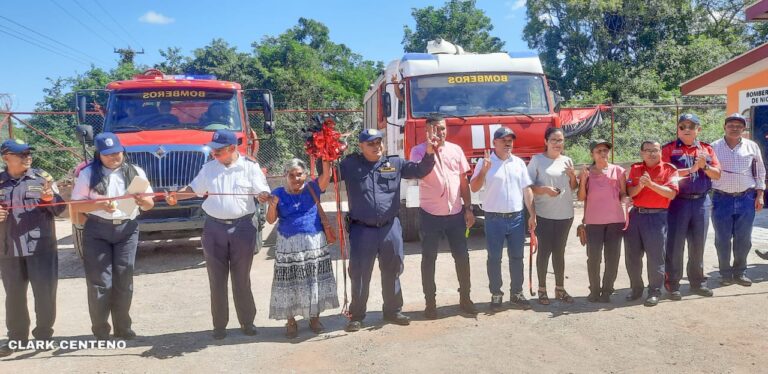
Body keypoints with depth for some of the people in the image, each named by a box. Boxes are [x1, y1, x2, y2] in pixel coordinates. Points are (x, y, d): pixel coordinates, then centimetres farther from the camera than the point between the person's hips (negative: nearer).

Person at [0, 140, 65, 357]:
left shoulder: (42, 178, 3)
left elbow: (59, 209, 1)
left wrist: (50, 198, -19)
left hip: (41, 246, -2)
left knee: (45, 292, 1)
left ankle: (44, 335, 15)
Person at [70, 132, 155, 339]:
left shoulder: (136, 172, 6)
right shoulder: (88, 173, -1)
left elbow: (150, 203, 6)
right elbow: (76, 205, -3)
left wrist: (142, 200, -18)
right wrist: (100, 204, -21)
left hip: (127, 230, 2)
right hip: (97, 231, -2)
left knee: (124, 280, 7)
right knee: (100, 282, -1)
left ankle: (123, 327, 20)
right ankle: (100, 331, 9)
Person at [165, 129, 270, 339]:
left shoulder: (250, 167, -3)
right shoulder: (209, 168, 7)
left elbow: (263, 192, -7)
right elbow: (195, 188, 16)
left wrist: (263, 196, -30)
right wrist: (176, 195, -2)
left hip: (242, 227, -3)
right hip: (214, 228, 3)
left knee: (242, 279, 7)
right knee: (216, 279, 8)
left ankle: (247, 322, 21)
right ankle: (219, 325, 19)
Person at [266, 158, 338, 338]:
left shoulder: (312, 188, 0)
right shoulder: (279, 193, 2)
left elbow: (326, 175, -17)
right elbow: (271, 220, -1)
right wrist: (272, 205, -19)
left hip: (314, 243, 0)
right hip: (288, 246, 0)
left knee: (314, 281, 8)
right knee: (290, 283, 3)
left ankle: (314, 317, 22)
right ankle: (290, 321, 14)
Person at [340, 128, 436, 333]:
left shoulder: (395, 163, 4)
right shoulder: (350, 164, -2)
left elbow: (420, 170, 5)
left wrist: (429, 154, -12)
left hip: (390, 228, 3)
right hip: (362, 230, -2)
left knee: (392, 272, 16)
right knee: (360, 274, 6)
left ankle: (393, 311, 33)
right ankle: (356, 315, 21)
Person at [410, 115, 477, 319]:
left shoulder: (456, 150, 5)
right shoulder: (418, 151, -4)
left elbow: (464, 181, 9)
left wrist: (468, 208, 5)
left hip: (456, 214, 3)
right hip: (430, 215, -3)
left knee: (462, 256, 9)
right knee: (429, 259, 5)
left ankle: (465, 298, 24)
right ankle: (430, 302, 16)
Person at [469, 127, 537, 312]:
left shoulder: (519, 163, 9)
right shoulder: (485, 162, -2)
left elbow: (527, 190, 9)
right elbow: (474, 188, -8)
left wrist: (532, 215, 5)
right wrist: (484, 171, -22)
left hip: (516, 218, 4)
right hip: (494, 219, -3)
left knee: (516, 257, 10)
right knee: (494, 258, 3)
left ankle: (517, 294, 22)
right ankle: (496, 295, 15)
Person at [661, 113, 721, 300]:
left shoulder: (706, 149, 12)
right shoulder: (669, 149, -1)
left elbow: (717, 174, 8)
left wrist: (704, 166, -10)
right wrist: (692, 169, -17)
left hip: (701, 201, 4)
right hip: (678, 202, -4)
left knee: (698, 244, 11)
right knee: (675, 244, -1)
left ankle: (697, 282, 24)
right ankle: (672, 284, 8)